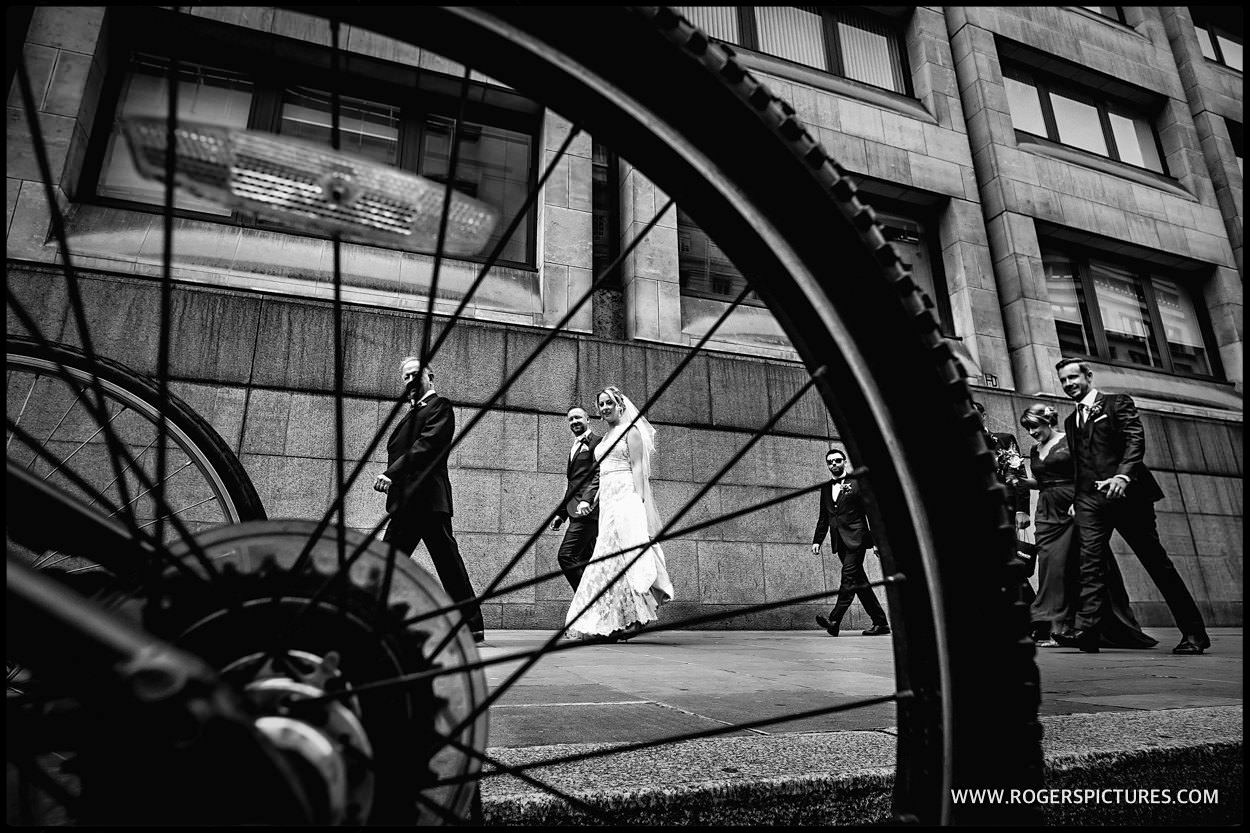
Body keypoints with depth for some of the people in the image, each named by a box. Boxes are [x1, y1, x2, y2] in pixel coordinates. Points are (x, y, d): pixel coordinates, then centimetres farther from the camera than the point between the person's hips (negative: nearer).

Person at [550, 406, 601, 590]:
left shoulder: (597, 442, -3)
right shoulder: (574, 448, 25)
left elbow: (599, 473, -15)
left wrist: (587, 499, -28)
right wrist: (561, 513, 21)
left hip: (588, 509, -9)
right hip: (577, 512, 9)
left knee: (566, 556, -16)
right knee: (584, 561, 8)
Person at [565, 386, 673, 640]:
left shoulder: (630, 430, 0)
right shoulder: (606, 437, 22)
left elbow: (638, 467, -9)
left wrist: (638, 501, -18)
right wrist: (597, 497, 17)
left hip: (626, 496, -8)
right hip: (607, 499, 8)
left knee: (620, 554, -14)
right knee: (612, 556, 2)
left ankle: (633, 617, -10)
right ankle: (621, 620, 4)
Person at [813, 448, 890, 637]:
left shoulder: (857, 483, 1)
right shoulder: (825, 488, 16)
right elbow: (823, 517, 19)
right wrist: (817, 540, 9)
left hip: (855, 538, -6)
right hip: (840, 542, 6)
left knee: (849, 578, -15)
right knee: (859, 582, 7)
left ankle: (834, 621, -22)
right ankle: (880, 623, 14)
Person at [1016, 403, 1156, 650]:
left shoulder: (1071, 440, -2)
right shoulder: (1034, 451, 15)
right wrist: (1026, 480, -1)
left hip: (1074, 507, -5)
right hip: (1047, 513, 5)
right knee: (1052, 565, -3)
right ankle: (1051, 628, -4)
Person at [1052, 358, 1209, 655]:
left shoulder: (1117, 402, 6)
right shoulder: (1070, 421, 22)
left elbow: (1136, 439, -8)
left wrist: (1123, 476, -23)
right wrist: (1077, 497, 10)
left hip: (1124, 493, -4)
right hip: (1089, 499, 5)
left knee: (1156, 560, 0)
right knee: (1090, 562, -10)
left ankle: (1193, 632, 10)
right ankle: (1087, 629, -19)